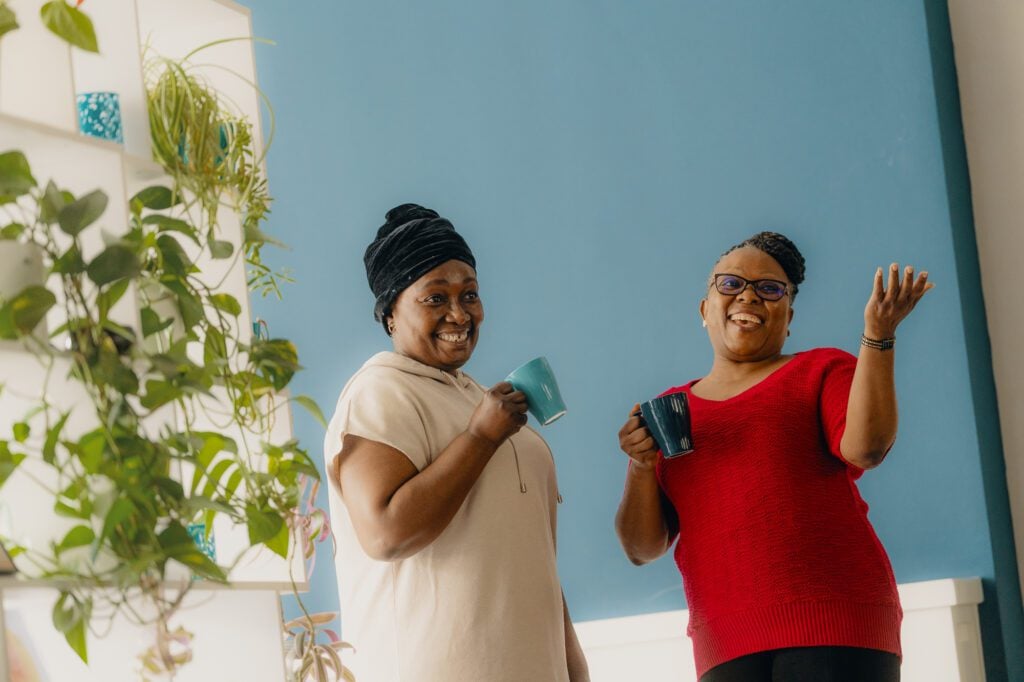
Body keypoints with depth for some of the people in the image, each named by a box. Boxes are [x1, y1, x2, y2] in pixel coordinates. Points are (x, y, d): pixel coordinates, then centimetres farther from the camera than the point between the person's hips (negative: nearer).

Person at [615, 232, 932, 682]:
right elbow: (643, 549, 12)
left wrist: (877, 336, -16)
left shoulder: (823, 371, 11)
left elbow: (865, 448, -10)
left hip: (836, 617, -2)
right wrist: (641, 466, -4)